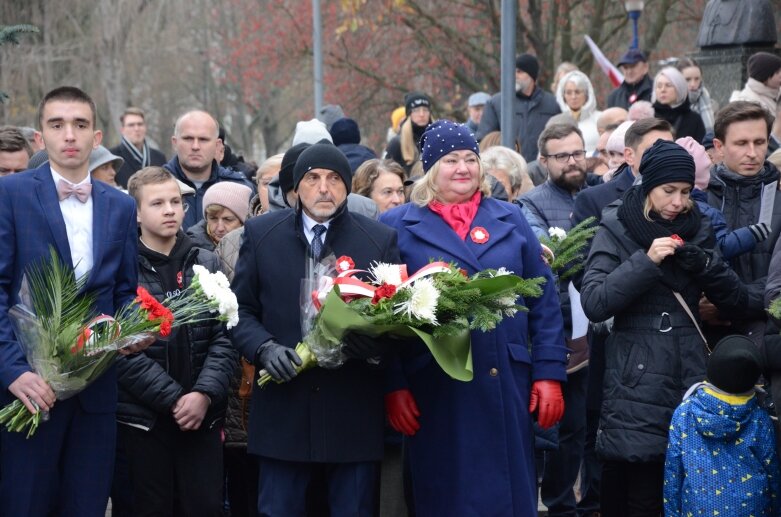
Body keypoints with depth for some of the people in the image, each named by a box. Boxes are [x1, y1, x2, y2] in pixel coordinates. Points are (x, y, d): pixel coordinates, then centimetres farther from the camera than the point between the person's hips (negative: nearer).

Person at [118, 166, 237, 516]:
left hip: (203, 415, 3)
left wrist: (204, 394, -12)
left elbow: (224, 337, 3)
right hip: (142, 416, -3)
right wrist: (173, 399, -14)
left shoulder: (207, 264, 9)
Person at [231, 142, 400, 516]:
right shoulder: (261, 234, 7)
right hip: (282, 411, 1)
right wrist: (264, 349, -11)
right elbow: (241, 309, 9)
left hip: (355, 415, 0)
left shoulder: (380, 240, 5)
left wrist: (367, 341, -17)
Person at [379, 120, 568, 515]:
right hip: (435, 389, -2)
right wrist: (393, 385, -6)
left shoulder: (510, 220, 11)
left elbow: (545, 301, 9)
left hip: (507, 384, 2)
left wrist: (550, 373, 1)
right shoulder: (397, 225, 4)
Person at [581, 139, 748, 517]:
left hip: (689, 377, 4)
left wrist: (703, 264, -10)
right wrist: (646, 261, -19)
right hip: (637, 383, -4)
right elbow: (593, 303, -11)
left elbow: (736, 299, 8)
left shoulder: (697, 231, 12)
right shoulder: (617, 231, 0)